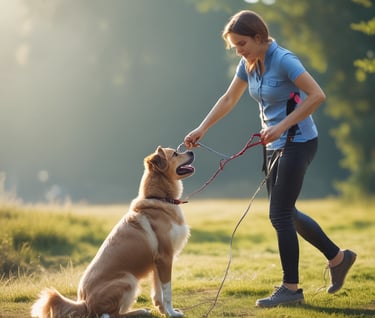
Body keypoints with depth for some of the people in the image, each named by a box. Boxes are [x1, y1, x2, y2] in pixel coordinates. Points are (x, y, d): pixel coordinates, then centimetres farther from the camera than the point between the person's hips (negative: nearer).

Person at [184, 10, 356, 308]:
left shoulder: (283, 60, -19)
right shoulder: (249, 64, 5)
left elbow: (317, 95, -26)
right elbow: (229, 99, 16)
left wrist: (282, 126, -27)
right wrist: (201, 129, 10)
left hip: (298, 142, -9)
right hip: (276, 145, 9)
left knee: (280, 214, -9)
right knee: (286, 213, 13)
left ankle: (291, 288, 1)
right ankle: (338, 256, 28)